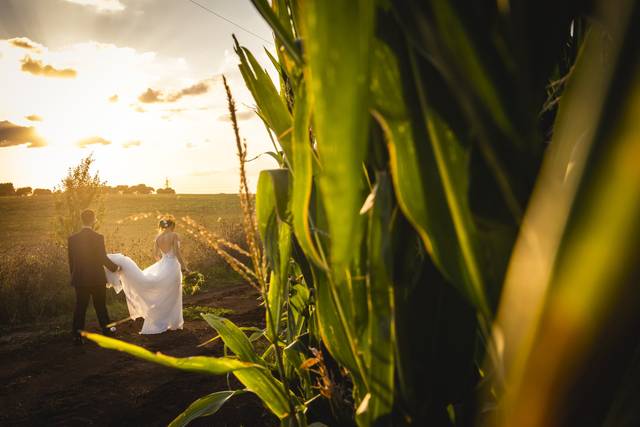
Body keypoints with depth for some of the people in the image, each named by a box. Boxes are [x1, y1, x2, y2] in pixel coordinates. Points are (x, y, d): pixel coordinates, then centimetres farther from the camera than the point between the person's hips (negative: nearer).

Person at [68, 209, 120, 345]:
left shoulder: (72, 239, -2)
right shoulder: (98, 238, -14)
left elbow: (71, 262, 3)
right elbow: (103, 259, -12)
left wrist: (74, 276, 14)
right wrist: (115, 267, 5)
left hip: (80, 279, 2)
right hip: (97, 279, -2)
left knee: (80, 307, 8)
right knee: (100, 306, 13)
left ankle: (77, 335, 6)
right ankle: (106, 330, 27)